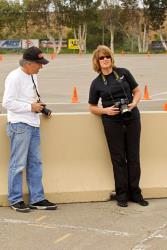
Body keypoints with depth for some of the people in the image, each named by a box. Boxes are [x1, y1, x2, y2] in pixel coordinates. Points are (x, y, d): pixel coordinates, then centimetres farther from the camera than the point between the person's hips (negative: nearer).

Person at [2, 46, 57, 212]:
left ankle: (37, 199, 18)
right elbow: (8, 103, -18)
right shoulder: (15, 77, -14)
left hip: (33, 125, 9)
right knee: (18, 164, -1)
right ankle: (15, 200, 9)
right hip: (19, 125, -9)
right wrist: (31, 107, -16)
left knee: (35, 163, 11)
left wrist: (39, 106, 9)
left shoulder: (32, 76, 14)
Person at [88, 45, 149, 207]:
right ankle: (122, 194, 14)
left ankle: (135, 192, 16)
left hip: (132, 119, 1)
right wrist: (105, 110, -10)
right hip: (112, 122, -1)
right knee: (118, 158, 3)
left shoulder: (123, 73, 4)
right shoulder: (96, 83, 3)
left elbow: (137, 91, 10)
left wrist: (134, 103, -10)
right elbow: (92, 107, 9)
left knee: (133, 157, 6)